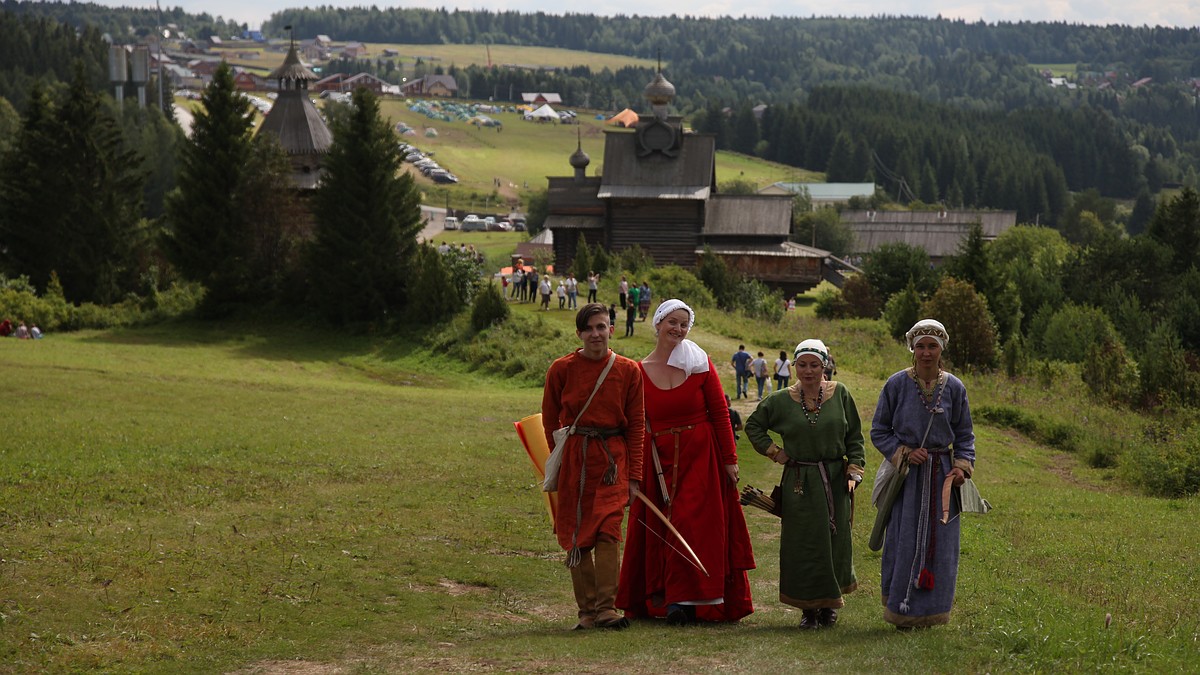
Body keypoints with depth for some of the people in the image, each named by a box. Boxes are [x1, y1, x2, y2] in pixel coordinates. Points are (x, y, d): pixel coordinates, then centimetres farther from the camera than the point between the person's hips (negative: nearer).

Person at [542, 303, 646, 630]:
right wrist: (559, 462, 4)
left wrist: (634, 476, 1)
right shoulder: (562, 369, 1)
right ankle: (587, 611, 8)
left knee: (608, 530, -13)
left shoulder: (628, 370, 3)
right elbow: (550, 420, 10)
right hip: (574, 457, 1)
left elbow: (636, 424, 5)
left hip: (613, 457, -1)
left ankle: (606, 608, -12)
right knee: (577, 536, 1)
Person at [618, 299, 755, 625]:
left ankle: (682, 601, -7)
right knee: (661, 530, 5)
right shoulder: (639, 372, 2)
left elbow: (720, 413, 0)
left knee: (691, 523, -7)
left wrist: (729, 459, -3)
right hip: (659, 461, 2)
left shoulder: (700, 363, 0)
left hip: (700, 458, -2)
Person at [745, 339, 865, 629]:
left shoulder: (840, 394, 2)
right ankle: (808, 608, 7)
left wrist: (854, 470, -2)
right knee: (803, 544, -1)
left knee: (835, 542, 5)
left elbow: (855, 437, 7)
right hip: (799, 483, -1)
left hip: (835, 482, 1)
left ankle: (829, 603, 22)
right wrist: (773, 451, 4)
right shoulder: (781, 400, 1)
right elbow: (753, 425, 14)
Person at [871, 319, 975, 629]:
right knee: (904, 542, -2)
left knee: (939, 544, 4)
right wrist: (903, 452, -12)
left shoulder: (954, 388, 2)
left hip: (942, 476, 2)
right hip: (906, 475, -2)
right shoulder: (896, 385, -4)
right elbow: (879, 431, 2)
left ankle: (930, 609, 15)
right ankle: (901, 609, 8)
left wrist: (963, 464, -6)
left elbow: (965, 434, 10)